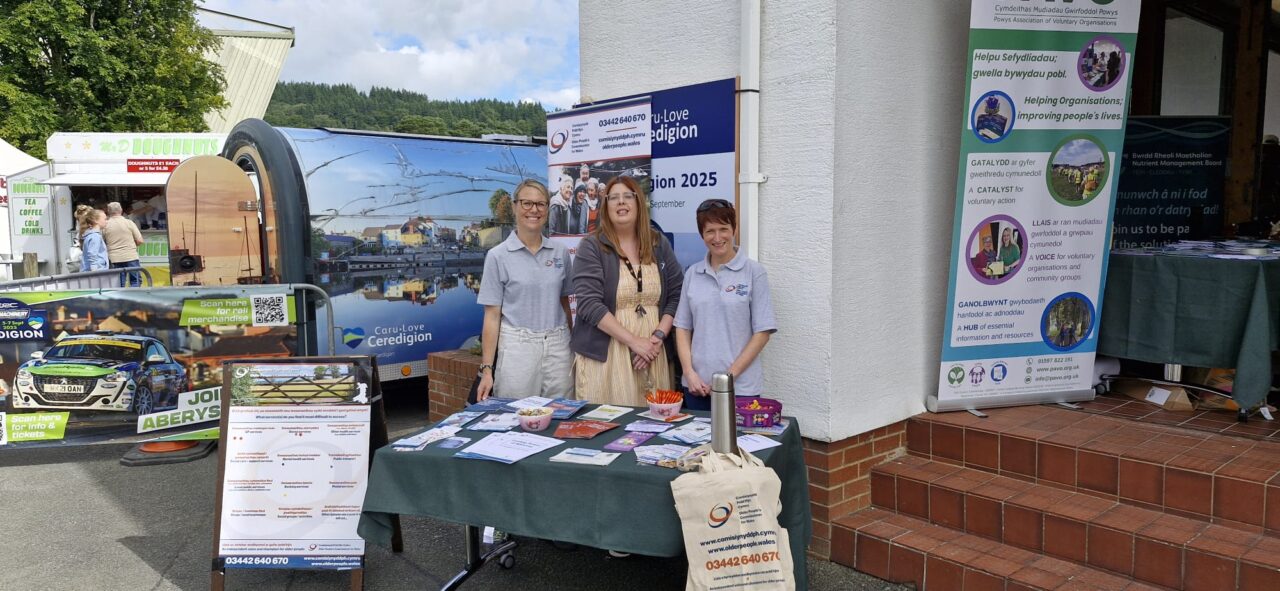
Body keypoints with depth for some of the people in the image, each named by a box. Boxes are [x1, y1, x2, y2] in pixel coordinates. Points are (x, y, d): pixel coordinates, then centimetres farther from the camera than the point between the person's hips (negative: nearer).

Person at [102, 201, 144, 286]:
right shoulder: (129, 222, -2)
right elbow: (140, 241, -2)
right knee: (136, 281, 3)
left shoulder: (105, 225, 2)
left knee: (119, 285, 6)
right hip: (131, 257, -2)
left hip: (114, 259, 2)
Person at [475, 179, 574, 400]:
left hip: (558, 348, 3)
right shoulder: (498, 256, -2)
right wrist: (487, 370, -8)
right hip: (517, 348, -3)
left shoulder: (561, 252, 7)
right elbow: (492, 316, -3)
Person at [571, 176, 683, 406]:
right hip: (604, 354, -3)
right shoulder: (591, 247, -2)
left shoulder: (659, 244, 10)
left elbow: (676, 295, 10)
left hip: (652, 353, 3)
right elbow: (589, 304, -11)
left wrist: (658, 336, -6)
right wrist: (634, 341, -15)